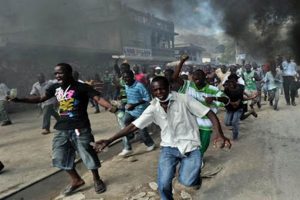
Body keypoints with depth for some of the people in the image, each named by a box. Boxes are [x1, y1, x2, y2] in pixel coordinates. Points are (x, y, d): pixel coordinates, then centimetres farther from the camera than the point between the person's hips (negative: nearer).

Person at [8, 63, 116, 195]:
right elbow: (41, 98, 16)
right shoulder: (55, 88, 7)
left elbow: (98, 98, -20)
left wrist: (110, 107, -39)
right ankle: (76, 180, 34)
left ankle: (96, 180, 27)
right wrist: (19, 100, 8)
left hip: (80, 128, -6)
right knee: (60, 157, 14)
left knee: (88, 154, 2)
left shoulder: (81, 87, -11)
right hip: (62, 129, 7)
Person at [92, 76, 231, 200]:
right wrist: (109, 140, -13)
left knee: (187, 181, -18)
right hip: (169, 147, 3)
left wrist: (220, 134, -29)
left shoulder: (183, 99, -14)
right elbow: (134, 126, -7)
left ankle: (195, 173, 19)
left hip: (189, 145, -2)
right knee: (163, 184, -6)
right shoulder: (153, 108, -5)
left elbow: (209, 113, -13)